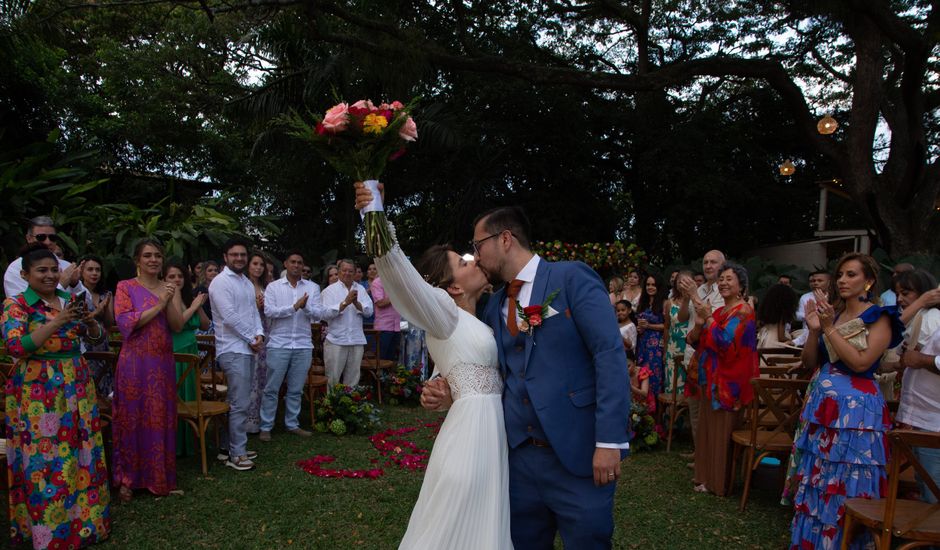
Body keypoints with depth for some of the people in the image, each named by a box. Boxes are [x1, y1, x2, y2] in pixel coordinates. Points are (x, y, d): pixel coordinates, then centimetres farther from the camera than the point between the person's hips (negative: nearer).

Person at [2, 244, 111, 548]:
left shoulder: (70, 300, 10)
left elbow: (98, 337, 11)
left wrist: (89, 320, -11)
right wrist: (57, 323, -23)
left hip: (77, 386, 5)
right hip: (37, 392, -5)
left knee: (81, 453, 9)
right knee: (45, 459, -1)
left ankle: (84, 518, 22)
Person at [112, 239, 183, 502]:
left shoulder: (168, 288, 10)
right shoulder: (125, 287, -1)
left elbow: (178, 326, 3)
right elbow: (125, 323, -14)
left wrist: (169, 302, -12)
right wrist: (158, 305, -16)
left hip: (163, 362, 4)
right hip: (135, 362, -4)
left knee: (161, 418, 8)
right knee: (133, 418, 3)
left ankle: (159, 475, 21)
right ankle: (128, 479, 16)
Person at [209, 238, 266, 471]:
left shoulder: (247, 283, 16)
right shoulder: (220, 282, -11)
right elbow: (230, 317, -17)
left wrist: (259, 334, -4)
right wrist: (252, 338, -10)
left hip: (248, 348, 9)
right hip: (233, 350, -9)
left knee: (238, 401, 14)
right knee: (239, 404, -8)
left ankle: (229, 446, 23)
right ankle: (237, 454, -1)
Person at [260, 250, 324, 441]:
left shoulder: (312, 287, 7)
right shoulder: (273, 287, 2)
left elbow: (318, 314, -1)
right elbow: (269, 311, -11)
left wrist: (305, 306, -20)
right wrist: (294, 307, -16)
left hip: (303, 345, 2)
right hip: (278, 344, -2)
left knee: (296, 389, 10)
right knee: (271, 388, 3)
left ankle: (292, 424, 22)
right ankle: (266, 427, 12)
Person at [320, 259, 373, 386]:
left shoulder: (360, 289, 11)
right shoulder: (330, 290, 1)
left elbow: (369, 311, 2)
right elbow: (325, 314, -12)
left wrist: (356, 302, -14)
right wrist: (345, 302, -16)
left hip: (357, 341, 4)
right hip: (336, 341, -3)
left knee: (352, 380, 10)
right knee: (332, 379, -1)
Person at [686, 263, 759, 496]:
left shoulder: (743, 311, -11)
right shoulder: (718, 312, 14)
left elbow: (725, 343, -23)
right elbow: (695, 341, 10)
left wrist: (708, 318, -21)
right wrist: (699, 324, -9)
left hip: (728, 383, -8)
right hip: (711, 381, 8)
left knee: (723, 434, -1)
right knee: (708, 431, 13)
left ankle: (722, 483, 11)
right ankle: (708, 477, 24)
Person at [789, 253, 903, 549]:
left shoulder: (879, 318, -5)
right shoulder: (831, 312, 12)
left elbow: (861, 362, -18)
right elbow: (810, 362, 10)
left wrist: (829, 328, -17)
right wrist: (814, 330, -5)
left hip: (856, 409, -6)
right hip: (822, 404, 6)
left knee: (845, 487, 0)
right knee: (814, 481, 11)